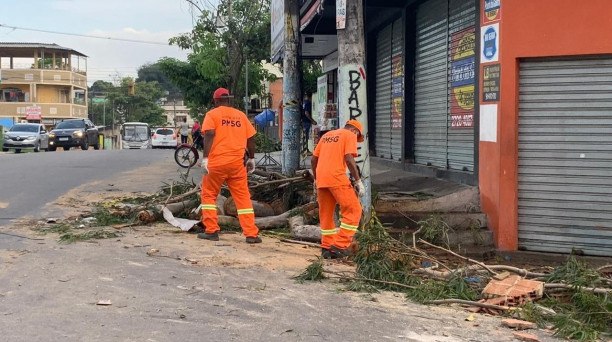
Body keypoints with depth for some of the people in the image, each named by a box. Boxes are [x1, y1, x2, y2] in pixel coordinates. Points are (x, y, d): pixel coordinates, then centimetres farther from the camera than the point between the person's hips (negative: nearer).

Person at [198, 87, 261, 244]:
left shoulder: (212, 114, 2)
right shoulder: (241, 115, 13)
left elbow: (209, 135, -12)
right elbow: (251, 138, 12)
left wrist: (205, 157, -15)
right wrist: (251, 158, 20)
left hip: (217, 161, -3)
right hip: (237, 163, 3)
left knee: (208, 195, 13)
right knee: (243, 197, 5)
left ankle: (211, 231, 9)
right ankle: (251, 234, 0)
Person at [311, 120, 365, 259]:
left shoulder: (326, 135, 24)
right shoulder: (350, 135, 4)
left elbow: (313, 159, 21)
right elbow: (349, 159, -10)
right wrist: (358, 181, -9)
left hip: (321, 180, 7)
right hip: (337, 179, -7)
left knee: (326, 214, 16)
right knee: (353, 210, 0)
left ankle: (327, 247, 18)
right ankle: (340, 245, -7)